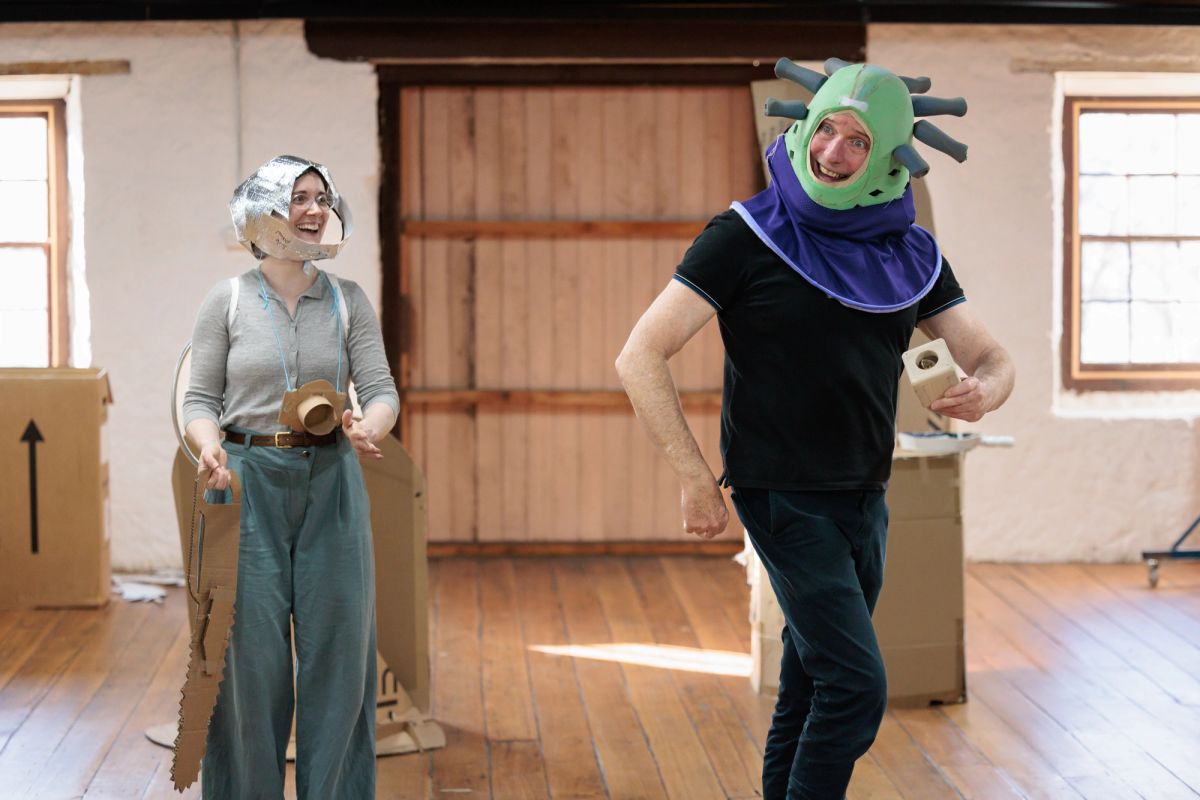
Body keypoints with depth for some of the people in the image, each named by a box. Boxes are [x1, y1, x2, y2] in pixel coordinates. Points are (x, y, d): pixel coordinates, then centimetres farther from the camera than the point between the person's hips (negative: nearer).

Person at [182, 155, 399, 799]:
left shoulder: (348, 301, 7)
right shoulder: (228, 301, 2)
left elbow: (381, 388, 1)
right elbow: (200, 398, 2)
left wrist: (368, 427, -21)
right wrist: (210, 447, -18)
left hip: (331, 483, 2)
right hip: (249, 480, -2)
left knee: (337, 644, 3)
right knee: (251, 648, 0)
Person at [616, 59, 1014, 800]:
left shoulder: (911, 256, 5)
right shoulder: (748, 237, -10)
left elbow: (992, 358, 10)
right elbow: (641, 358, -12)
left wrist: (985, 391, -15)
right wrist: (695, 480, -16)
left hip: (865, 500, 6)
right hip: (784, 499, -6)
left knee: (811, 687, 14)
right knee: (857, 687, -13)